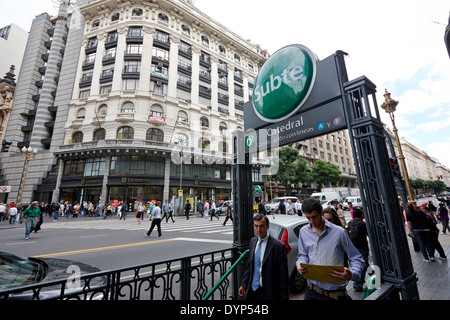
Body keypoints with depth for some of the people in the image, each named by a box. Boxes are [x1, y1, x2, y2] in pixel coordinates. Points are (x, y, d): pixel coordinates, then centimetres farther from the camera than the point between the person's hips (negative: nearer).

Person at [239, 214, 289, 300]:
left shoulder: (278, 246, -19)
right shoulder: (253, 241, 1)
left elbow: (283, 276, -14)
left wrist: (284, 297, -11)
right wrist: (243, 285, 12)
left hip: (268, 293, -5)